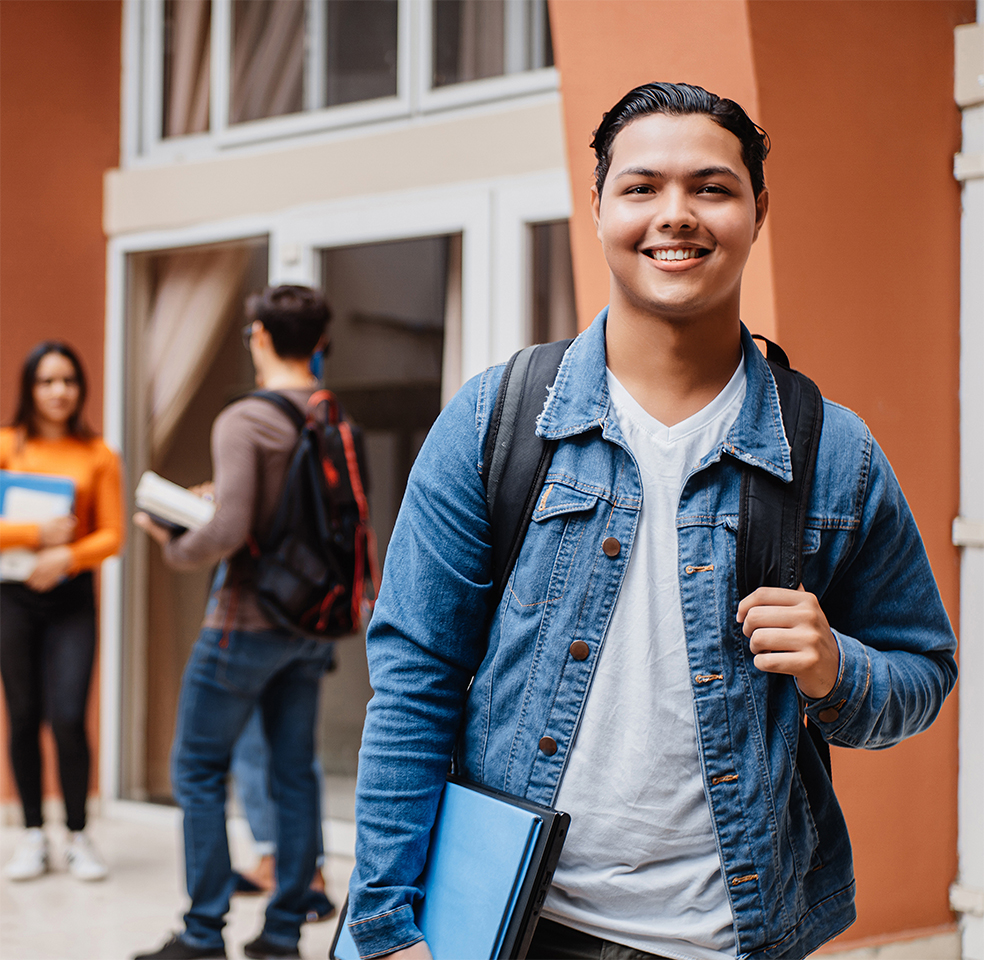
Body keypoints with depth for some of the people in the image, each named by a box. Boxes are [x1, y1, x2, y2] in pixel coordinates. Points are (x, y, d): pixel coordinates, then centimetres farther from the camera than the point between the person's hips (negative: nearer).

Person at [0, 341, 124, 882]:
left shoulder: (98, 455, 5)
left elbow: (112, 534, 2)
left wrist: (67, 557, -14)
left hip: (71, 594, 0)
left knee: (68, 718, -8)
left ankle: (78, 838, 6)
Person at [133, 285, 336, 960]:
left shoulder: (244, 421, -17)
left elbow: (229, 533, -26)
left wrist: (174, 546, -5)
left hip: (248, 621, -6)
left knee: (200, 768, 6)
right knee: (294, 771, 11)